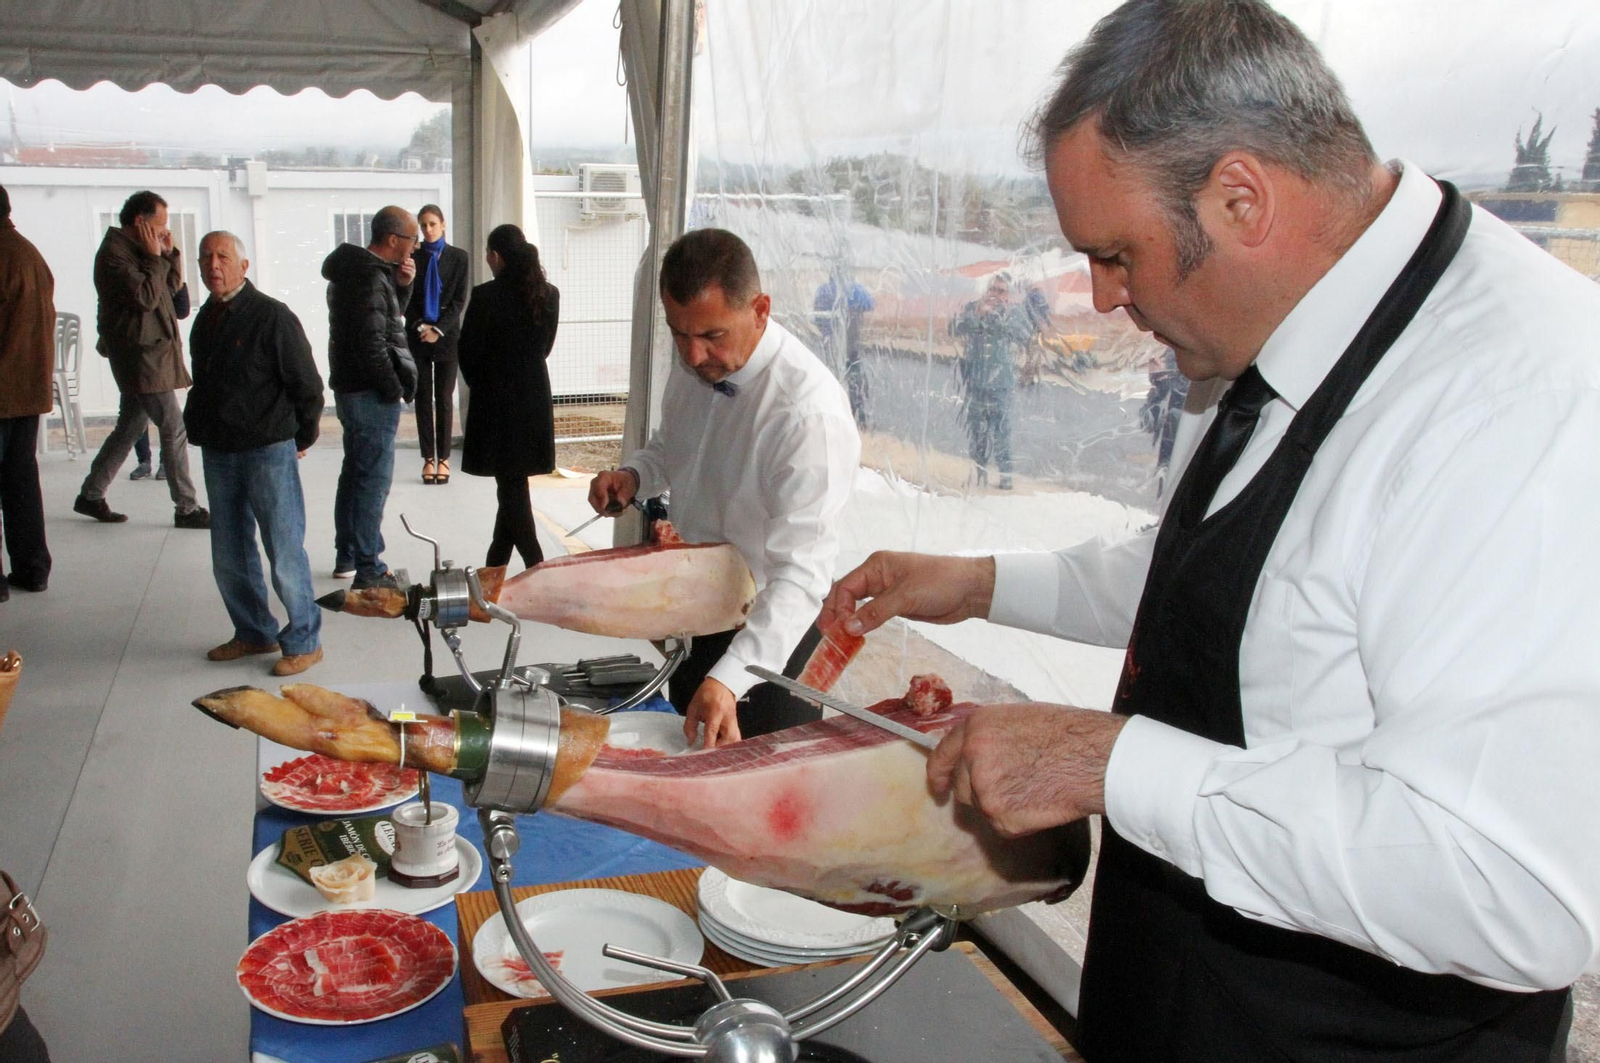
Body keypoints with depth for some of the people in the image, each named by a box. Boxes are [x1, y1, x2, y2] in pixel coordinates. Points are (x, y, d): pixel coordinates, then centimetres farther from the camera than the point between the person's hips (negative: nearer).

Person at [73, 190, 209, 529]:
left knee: (129, 427, 16)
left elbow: (172, 287, 17)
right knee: (174, 430, -8)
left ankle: (91, 495, 25)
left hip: (152, 352, 10)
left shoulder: (137, 250, 15)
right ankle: (186, 508, -3)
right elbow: (146, 297, -22)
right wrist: (155, 258, -14)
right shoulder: (113, 254, -14)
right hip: (142, 356, -10)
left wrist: (170, 254, 4)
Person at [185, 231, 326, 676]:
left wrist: (301, 438, -1)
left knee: (284, 553, -2)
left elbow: (307, 384, -8)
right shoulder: (205, 320, 12)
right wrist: (198, 429, 15)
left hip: (268, 451, -7)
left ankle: (303, 640, 10)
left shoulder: (271, 315, -10)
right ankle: (254, 633, 28)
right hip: (217, 453, 7)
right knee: (229, 558, 13)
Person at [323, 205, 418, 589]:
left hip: (351, 388, 11)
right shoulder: (370, 278, -20)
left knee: (356, 472, 19)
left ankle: (347, 556, 31)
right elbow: (371, 343, -25)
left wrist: (401, 284, 4)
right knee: (374, 478, -6)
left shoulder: (356, 269, 11)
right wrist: (394, 389, -15)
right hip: (371, 393, -11)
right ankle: (368, 571, -3)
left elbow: (386, 316, 20)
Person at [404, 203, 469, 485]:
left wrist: (439, 329, -9)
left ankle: (443, 458, 6)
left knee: (444, 398, 1)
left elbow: (459, 298, -1)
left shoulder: (458, 257, 3)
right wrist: (420, 326, -10)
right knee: (423, 397, 2)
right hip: (418, 335, 1)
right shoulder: (412, 256, 3)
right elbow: (405, 298, 3)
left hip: (447, 335, -1)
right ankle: (428, 458, 6)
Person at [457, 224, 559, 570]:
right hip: (536, 398, 5)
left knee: (510, 486, 1)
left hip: (495, 400, -5)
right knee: (513, 484, 15)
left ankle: (536, 567, -4)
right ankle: (496, 563, 26)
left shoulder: (485, 296, -15)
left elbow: (468, 352, -8)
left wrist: (480, 385, 10)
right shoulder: (549, 294, 0)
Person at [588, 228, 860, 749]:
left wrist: (728, 680, -45)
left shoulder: (810, 410, -31)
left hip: (772, 635, -7)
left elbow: (801, 573, -35)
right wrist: (632, 477, -7)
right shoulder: (694, 366, -6)